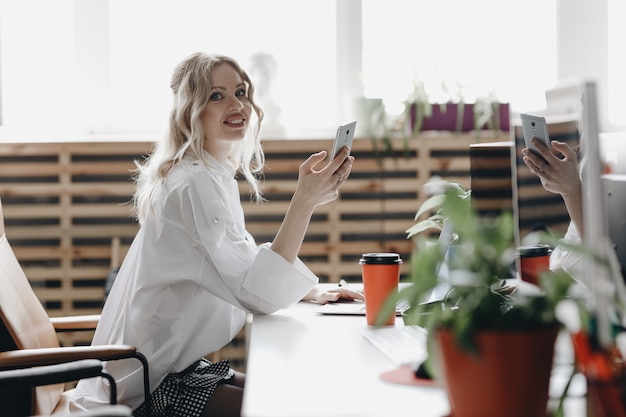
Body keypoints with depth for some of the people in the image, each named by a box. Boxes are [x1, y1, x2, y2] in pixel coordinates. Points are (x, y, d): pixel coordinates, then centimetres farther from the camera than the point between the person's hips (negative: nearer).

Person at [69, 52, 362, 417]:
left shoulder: (216, 177, 12)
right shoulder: (195, 183, -19)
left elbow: (243, 271, 19)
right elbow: (259, 294, -29)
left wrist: (312, 293, 4)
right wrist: (304, 201, -36)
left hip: (173, 367, 10)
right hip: (148, 387, -10)